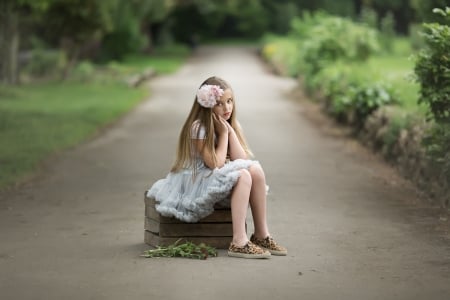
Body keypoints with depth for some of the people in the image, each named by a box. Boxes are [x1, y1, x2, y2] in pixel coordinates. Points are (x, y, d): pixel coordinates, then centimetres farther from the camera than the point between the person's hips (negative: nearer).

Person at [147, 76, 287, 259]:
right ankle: (239, 243, -34)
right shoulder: (198, 127, -15)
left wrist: (230, 131, -10)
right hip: (196, 183, -7)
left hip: (223, 183, 7)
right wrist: (223, 133, -13)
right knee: (243, 175, -28)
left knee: (255, 169, -17)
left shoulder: (232, 125, 7)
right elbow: (216, 164, -21)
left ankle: (261, 235, -12)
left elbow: (242, 160, -5)